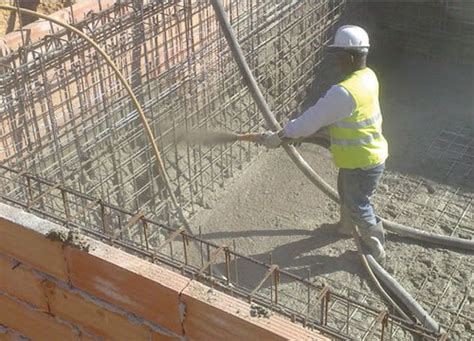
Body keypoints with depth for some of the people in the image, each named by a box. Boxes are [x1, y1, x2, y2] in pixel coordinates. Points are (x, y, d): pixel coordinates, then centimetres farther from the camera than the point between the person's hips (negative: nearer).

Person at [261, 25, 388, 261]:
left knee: (358, 205, 13)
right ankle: (346, 226, 57)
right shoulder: (366, 76, -1)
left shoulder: (345, 92, -33)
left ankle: (375, 249, 33)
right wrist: (298, 132, 8)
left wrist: (280, 137, -12)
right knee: (346, 193, 31)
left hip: (363, 162, -9)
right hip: (360, 155, 9)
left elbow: (313, 118, -24)